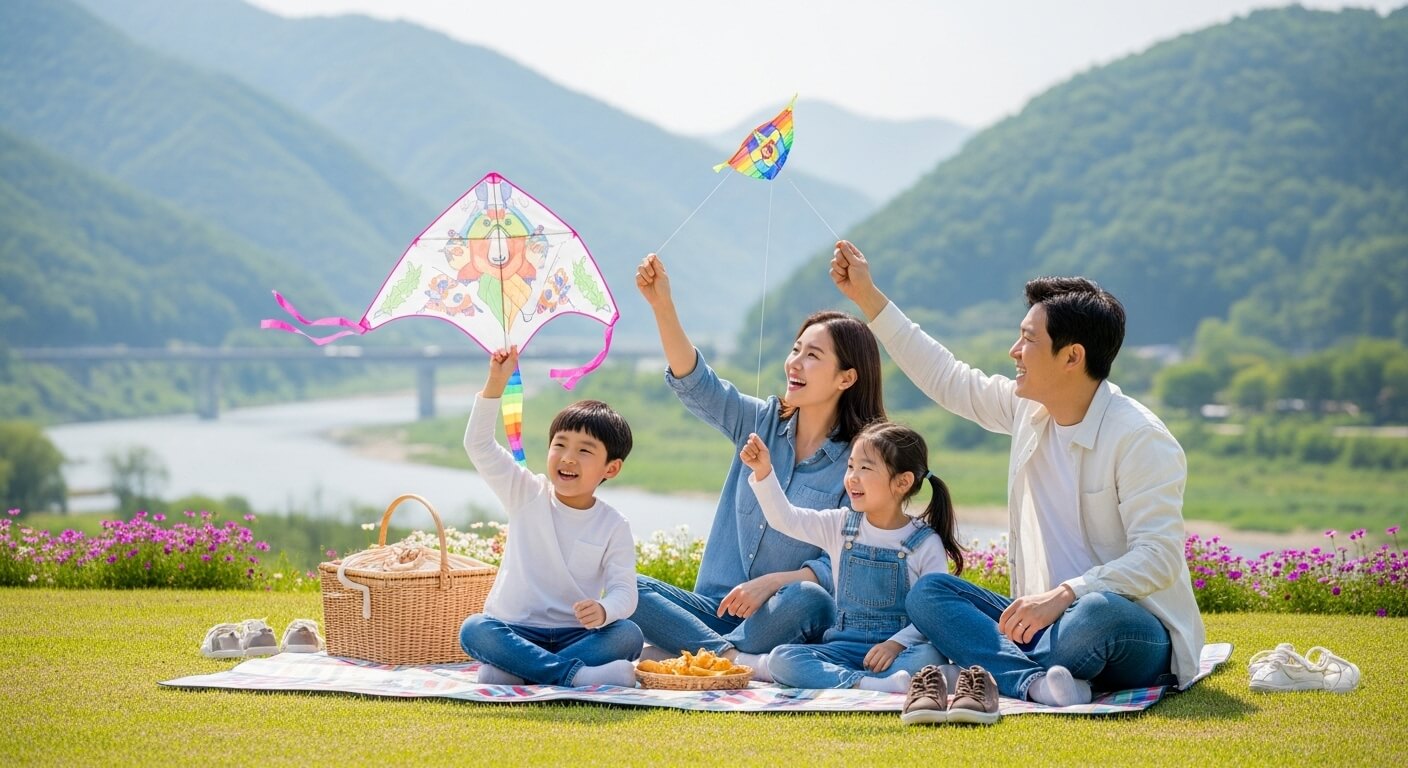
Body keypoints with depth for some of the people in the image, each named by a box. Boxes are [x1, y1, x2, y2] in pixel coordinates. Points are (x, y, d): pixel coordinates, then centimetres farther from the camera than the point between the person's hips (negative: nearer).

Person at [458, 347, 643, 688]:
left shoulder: (614, 527, 1)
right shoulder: (528, 495, 3)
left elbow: (623, 590, -7)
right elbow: (478, 444, -4)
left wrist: (604, 610, -31)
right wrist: (496, 381, -14)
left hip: (576, 634, 0)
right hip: (515, 630, 0)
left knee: (628, 635, -28)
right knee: (473, 630, -31)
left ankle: (513, 670, -32)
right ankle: (572, 673, -37)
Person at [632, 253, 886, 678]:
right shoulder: (761, 423, 6)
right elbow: (695, 383, -9)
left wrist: (771, 582, -26)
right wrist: (662, 305, -23)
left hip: (781, 620, -4)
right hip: (719, 607, 4)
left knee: (806, 598, -38)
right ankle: (731, 656, -30)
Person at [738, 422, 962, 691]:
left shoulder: (925, 543, -2)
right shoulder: (841, 526, 8)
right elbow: (784, 519, 2)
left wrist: (897, 643, -20)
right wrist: (763, 471, -11)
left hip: (899, 650, -3)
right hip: (844, 646, 3)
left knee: (929, 657, -37)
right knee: (780, 657, -24)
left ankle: (830, 677, -37)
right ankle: (868, 685, -40)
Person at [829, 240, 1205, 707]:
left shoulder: (1141, 440, -17)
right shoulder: (1028, 410, 6)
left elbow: (1158, 558, -23)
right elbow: (946, 379, 19)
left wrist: (1063, 595, -33)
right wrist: (868, 297, 21)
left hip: (1137, 639, -8)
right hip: (1047, 620, 8)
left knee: (1097, 612, -41)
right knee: (927, 593, -10)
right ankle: (1037, 682, -31)